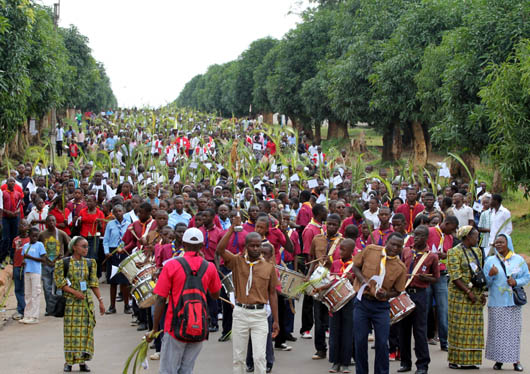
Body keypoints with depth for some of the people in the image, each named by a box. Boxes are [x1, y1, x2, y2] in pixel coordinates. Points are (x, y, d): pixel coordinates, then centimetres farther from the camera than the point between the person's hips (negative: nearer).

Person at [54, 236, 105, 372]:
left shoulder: (90, 263, 8)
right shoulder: (64, 263, -3)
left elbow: (94, 284, 9)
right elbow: (59, 282, -6)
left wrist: (100, 301, 5)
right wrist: (74, 292, -16)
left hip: (86, 301, 3)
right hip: (70, 301, -3)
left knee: (85, 329, 0)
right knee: (71, 330, 0)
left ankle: (82, 361, 7)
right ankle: (69, 361, 8)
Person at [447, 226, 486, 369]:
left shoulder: (477, 251, 14)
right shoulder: (454, 252, -7)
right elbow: (455, 276, -14)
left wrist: (482, 292, 7)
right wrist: (468, 291, -17)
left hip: (476, 294, 7)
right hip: (460, 295, -7)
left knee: (474, 327, 5)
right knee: (459, 326, -4)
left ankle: (470, 359, 10)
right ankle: (456, 360, 2)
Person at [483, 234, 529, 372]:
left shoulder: (519, 260, 7)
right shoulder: (490, 261, 7)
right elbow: (485, 283, 6)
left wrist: (516, 282, -11)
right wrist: (490, 275, -15)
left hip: (514, 302, 0)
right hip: (496, 303, 0)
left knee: (514, 330, 0)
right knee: (497, 331, -2)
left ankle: (515, 360, 7)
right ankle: (498, 359, 7)